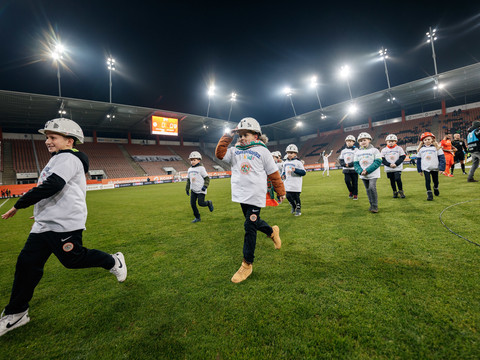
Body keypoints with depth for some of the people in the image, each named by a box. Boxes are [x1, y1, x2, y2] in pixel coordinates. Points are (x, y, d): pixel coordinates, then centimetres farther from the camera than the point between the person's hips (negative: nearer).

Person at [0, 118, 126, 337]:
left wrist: (19, 205, -17)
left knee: (73, 259, -1)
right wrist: (43, 211, 28)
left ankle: (113, 262, 20)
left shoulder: (68, 158, -13)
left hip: (64, 223, -10)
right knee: (27, 263, 11)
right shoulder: (58, 160, 21)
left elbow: (52, 186, -25)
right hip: (44, 224, 10)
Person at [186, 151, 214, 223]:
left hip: (201, 190, -6)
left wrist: (205, 186, -19)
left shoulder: (201, 168, -7)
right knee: (192, 203, 1)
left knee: (201, 203, -10)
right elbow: (188, 180, 21)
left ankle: (209, 203, 24)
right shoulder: (190, 169, 12)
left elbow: (207, 178, -7)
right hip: (193, 190, 6)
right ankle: (197, 217, 16)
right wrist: (187, 189, 18)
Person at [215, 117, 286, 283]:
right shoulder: (236, 151, 11)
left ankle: (247, 265, 12)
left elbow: (273, 173, 2)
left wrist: (280, 192, 6)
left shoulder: (262, 151, -1)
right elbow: (220, 153, 1)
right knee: (253, 222, 18)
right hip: (241, 194, 5)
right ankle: (272, 232, 50)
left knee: (250, 227, -2)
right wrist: (227, 137, -1)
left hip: (256, 195, -5)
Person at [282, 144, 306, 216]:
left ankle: (298, 209, 19)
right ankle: (293, 207, 31)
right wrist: (283, 175, 4)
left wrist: (295, 170, -23)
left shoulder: (298, 162, -6)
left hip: (296, 185, -5)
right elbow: (283, 171, 26)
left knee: (296, 196, 0)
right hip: (288, 184, 5)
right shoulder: (285, 163, 12)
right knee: (288, 196, 5)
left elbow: (303, 172, -10)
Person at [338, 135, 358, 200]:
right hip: (346, 170, 3)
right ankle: (351, 191, 23)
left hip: (354, 169, -3)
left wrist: (350, 164, -19)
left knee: (354, 182, 2)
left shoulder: (356, 150, -3)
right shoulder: (343, 151, 10)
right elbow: (340, 160, 10)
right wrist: (344, 164, -9)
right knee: (347, 181, -3)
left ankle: (355, 195, 17)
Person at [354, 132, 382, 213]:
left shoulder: (374, 150, -3)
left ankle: (375, 206, -5)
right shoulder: (357, 152, 8)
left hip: (373, 174, -4)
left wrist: (367, 170, -20)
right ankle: (372, 205, 23)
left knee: (372, 188, -17)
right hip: (363, 176, 4)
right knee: (368, 190, 10)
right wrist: (360, 171, -13)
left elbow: (378, 162, -11)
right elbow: (355, 164, 6)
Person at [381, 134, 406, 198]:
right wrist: (389, 164, -14)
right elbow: (382, 160, 0)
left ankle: (401, 191, 8)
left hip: (397, 168, -2)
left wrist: (396, 164, -14)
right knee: (392, 181, 8)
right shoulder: (384, 150, 4)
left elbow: (402, 157, -2)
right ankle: (395, 192, 23)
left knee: (398, 179, -13)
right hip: (388, 169, 2)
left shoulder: (399, 148, 3)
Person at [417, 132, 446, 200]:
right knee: (427, 181, -6)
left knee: (435, 181, 13)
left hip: (435, 168, 0)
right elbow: (418, 159, 9)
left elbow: (442, 158, -5)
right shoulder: (421, 149, 4)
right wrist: (419, 170, 9)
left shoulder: (436, 148, -4)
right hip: (425, 168, 1)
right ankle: (429, 194, 1)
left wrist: (441, 168, -12)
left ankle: (436, 188, 44)